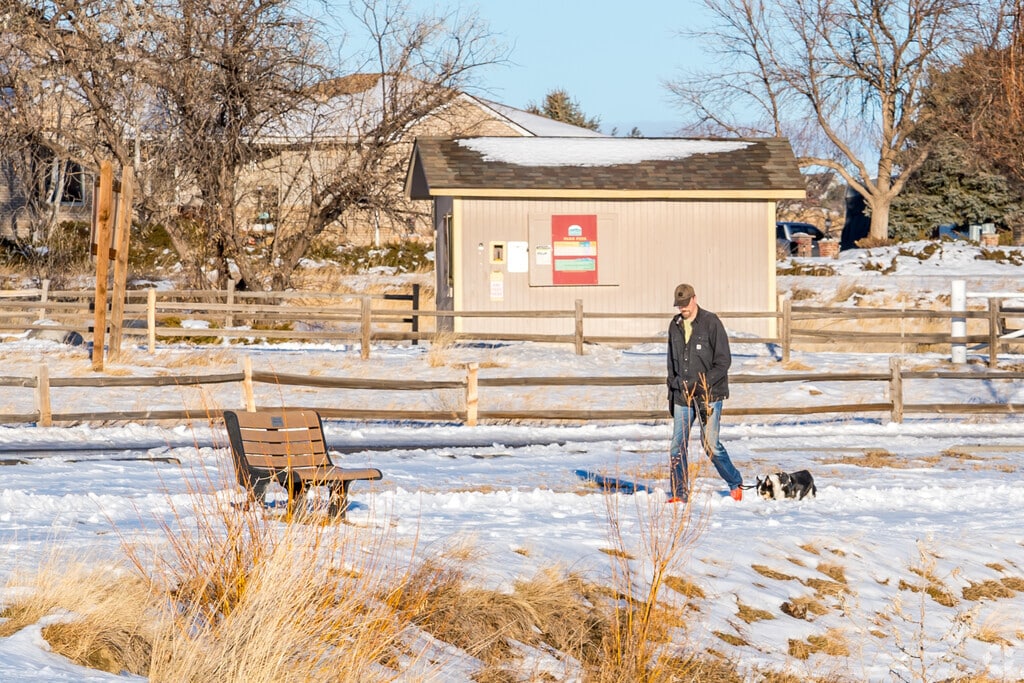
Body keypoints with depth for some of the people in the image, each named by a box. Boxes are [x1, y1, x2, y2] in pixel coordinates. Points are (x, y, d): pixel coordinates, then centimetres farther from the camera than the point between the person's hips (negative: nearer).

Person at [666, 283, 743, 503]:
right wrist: (672, 392, 16)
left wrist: (703, 384, -16)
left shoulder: (711, 322, -7)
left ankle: (735, 483, 12)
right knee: (677, 445, -1)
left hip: (709, 394, -5)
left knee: (710, 443, -7)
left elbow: (723, 360, -9)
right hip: (682, 394, 5)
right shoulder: (675, 326, 11)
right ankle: (679, 493, 5)